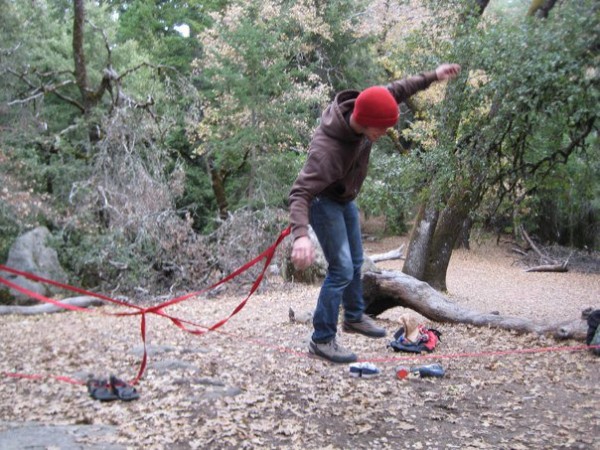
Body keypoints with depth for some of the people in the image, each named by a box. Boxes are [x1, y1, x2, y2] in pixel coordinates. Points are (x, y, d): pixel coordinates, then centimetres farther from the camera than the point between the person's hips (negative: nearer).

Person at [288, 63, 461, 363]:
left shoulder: (362, 109, -19)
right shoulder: (326, 149, -41)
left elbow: (394, 91, 1)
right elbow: (300, 193, -46)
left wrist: (431, 76, 4)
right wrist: (301, 234, -61)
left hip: (345, 199, 9)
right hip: (324, 201, -9)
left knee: (355, 262, 20)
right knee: (341, 269, -13)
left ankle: (354, 317, 40)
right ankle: (321, 340, -1)